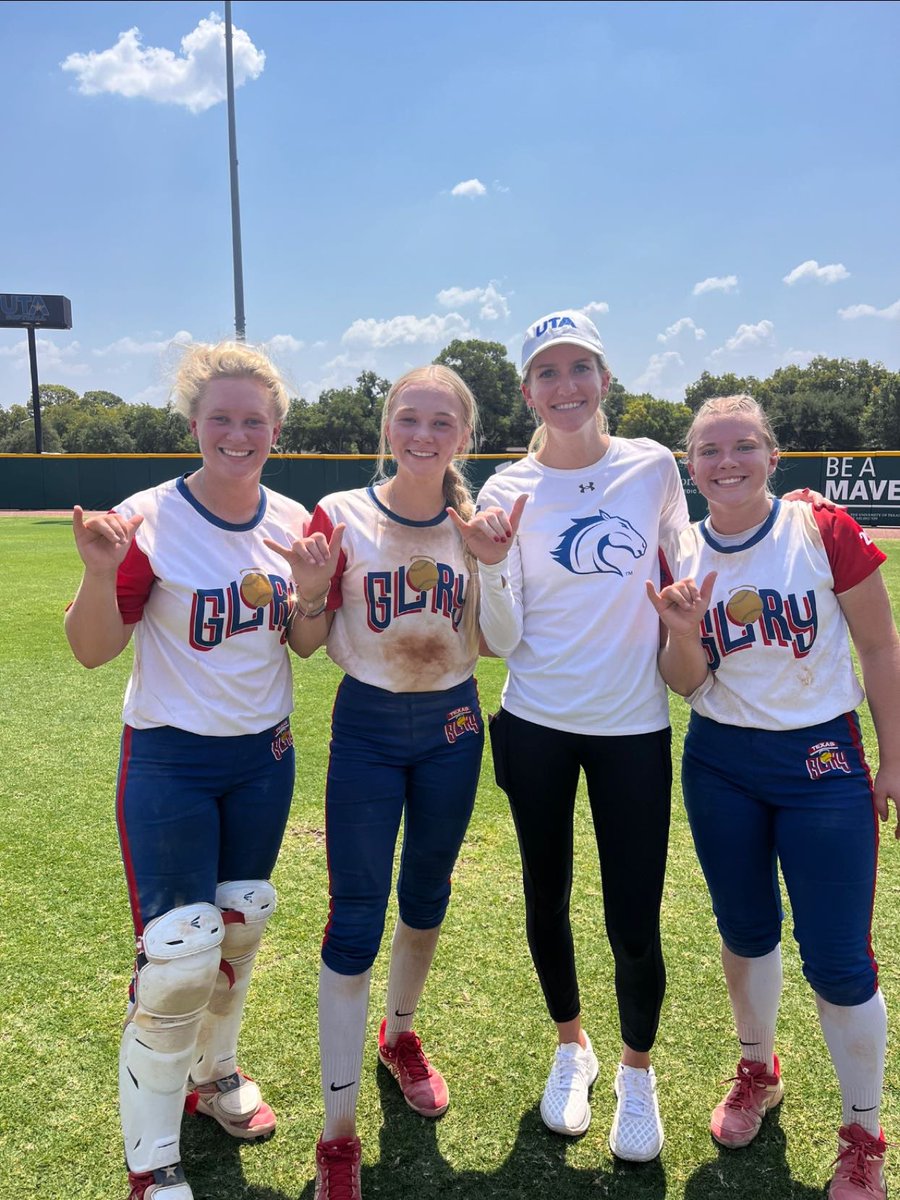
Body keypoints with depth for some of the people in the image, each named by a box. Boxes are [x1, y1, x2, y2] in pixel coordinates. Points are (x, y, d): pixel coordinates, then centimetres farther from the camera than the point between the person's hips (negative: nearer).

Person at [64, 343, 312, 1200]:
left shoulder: (292, 522, -1)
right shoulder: (149, 522, -15)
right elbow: (92, 650, -12)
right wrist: (102, 574, -30)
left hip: (264, 756, 5)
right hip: (171, 760, -5)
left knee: (239, 931, 18)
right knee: (178, 960, -5)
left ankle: (215, 1072, 46)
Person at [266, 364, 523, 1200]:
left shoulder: (478, 525, -1)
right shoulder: (341, 515, -11)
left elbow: (495, 645, -1)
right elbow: (309, 644, -6)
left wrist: (492, 564, -14)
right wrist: (311, 590, -26)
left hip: (452, 726, 4)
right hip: (367, 729, -3)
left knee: (426, 898, 19)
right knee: (355, 924, -2)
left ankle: (400, 1034, 47)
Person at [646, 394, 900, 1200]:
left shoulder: (826, 533, -13)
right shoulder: (683, 555, -4)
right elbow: (685, 684, -1)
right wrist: (684, 634, -22)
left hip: (823, 760, -3)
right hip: (720, 766, 3)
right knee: (745, 930, 19)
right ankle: (758, 1071, 45)